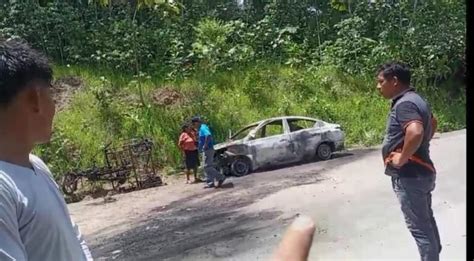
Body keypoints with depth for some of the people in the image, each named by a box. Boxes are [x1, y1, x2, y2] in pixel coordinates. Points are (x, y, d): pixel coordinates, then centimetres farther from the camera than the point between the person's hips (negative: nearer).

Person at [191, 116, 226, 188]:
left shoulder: (203, 128, -14)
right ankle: (210, 183, 16)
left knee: (207, 167, -11)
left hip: (208, 150, -11)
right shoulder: (201, 128, 18)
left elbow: (208, 135, -33)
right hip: (206, 150, 11)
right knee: (208, 167, 12)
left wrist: (205, 146, -28)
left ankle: (221, 177, -8)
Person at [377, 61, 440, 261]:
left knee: (419, 226, 2)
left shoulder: (404, 104, -21)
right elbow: (432, 123, 29)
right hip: (421, 172, 10)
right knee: (427, 221, 22)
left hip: (409, 175, -10)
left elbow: (415, 132, -39)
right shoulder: (415, 99, 11)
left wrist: (402, 158, -26)